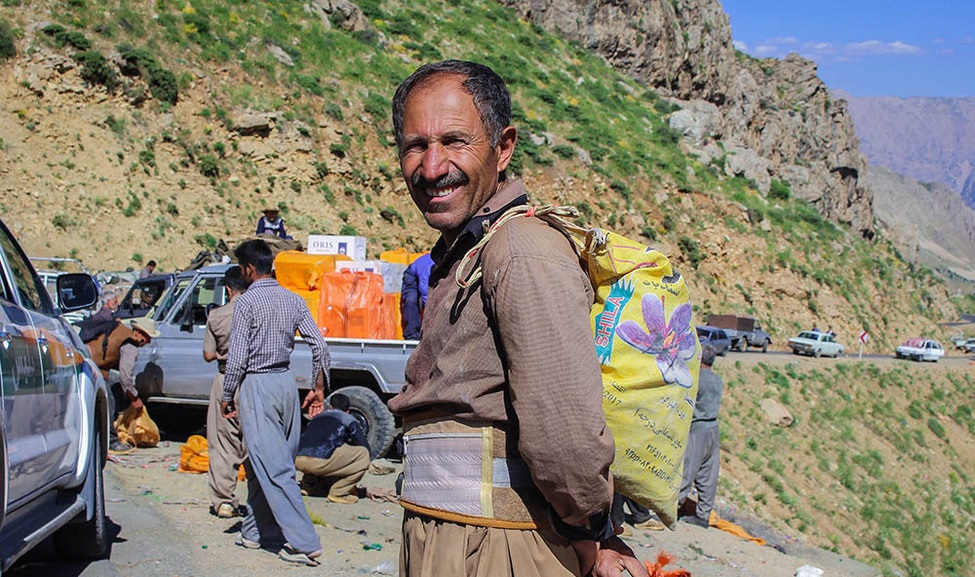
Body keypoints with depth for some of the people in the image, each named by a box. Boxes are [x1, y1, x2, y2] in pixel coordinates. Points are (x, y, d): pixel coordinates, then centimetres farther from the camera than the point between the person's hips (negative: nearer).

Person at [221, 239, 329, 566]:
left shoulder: (247, 302, -9)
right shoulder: (294, 300, 8)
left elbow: (237, 356, -12)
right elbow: (319, 345, 4)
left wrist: (227, 396, -2)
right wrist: (319, 387, 12)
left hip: (256, 386, -7)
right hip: (286, 382, 7)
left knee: (273, 468, -7)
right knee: (260, 464, 18)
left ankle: (305, 543, -11)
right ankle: (255, 531, 26)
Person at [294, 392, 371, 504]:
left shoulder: (318, 417, 32)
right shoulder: (348, 419, 17)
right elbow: (365, 446, 16)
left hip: (297, 461, 7)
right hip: (318, 461, -7)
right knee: (363, 454, 7)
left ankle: (308, 484, 28)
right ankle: (338, 493, 4)